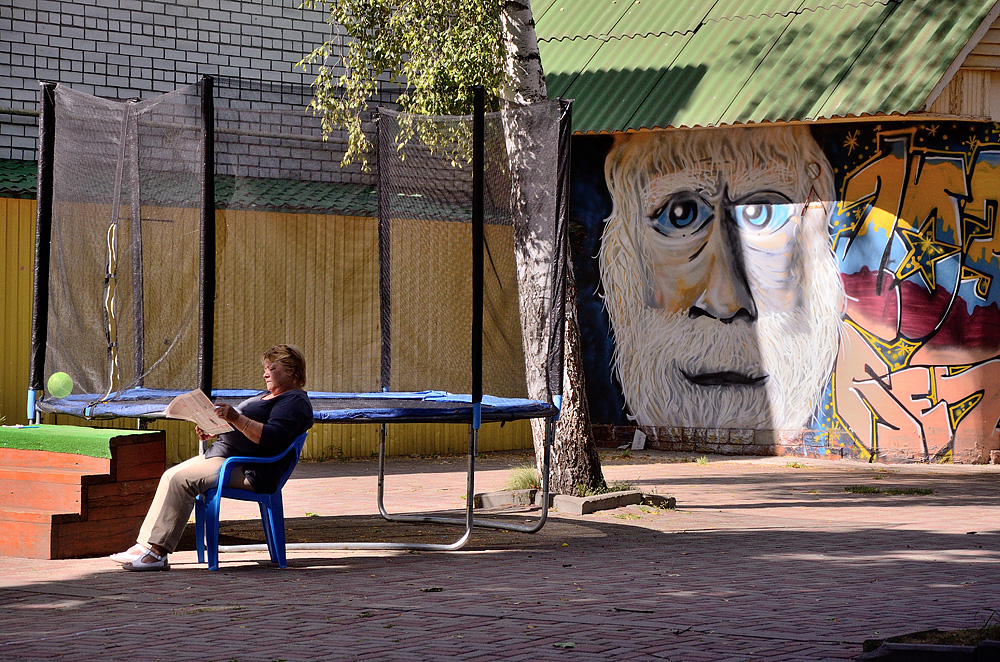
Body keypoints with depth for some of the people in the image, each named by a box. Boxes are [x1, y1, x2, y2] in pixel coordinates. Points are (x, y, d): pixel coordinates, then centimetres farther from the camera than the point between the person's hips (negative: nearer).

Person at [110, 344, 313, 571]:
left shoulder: (294, 401, -9)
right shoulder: (269, 396, 25)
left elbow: (273, 438, -25)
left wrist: (236, 419, -31)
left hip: (248, 472, -11)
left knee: (181, 480, -24)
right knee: (171, 476, 0)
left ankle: (156, 552, -24)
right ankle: (145, 545, -4)